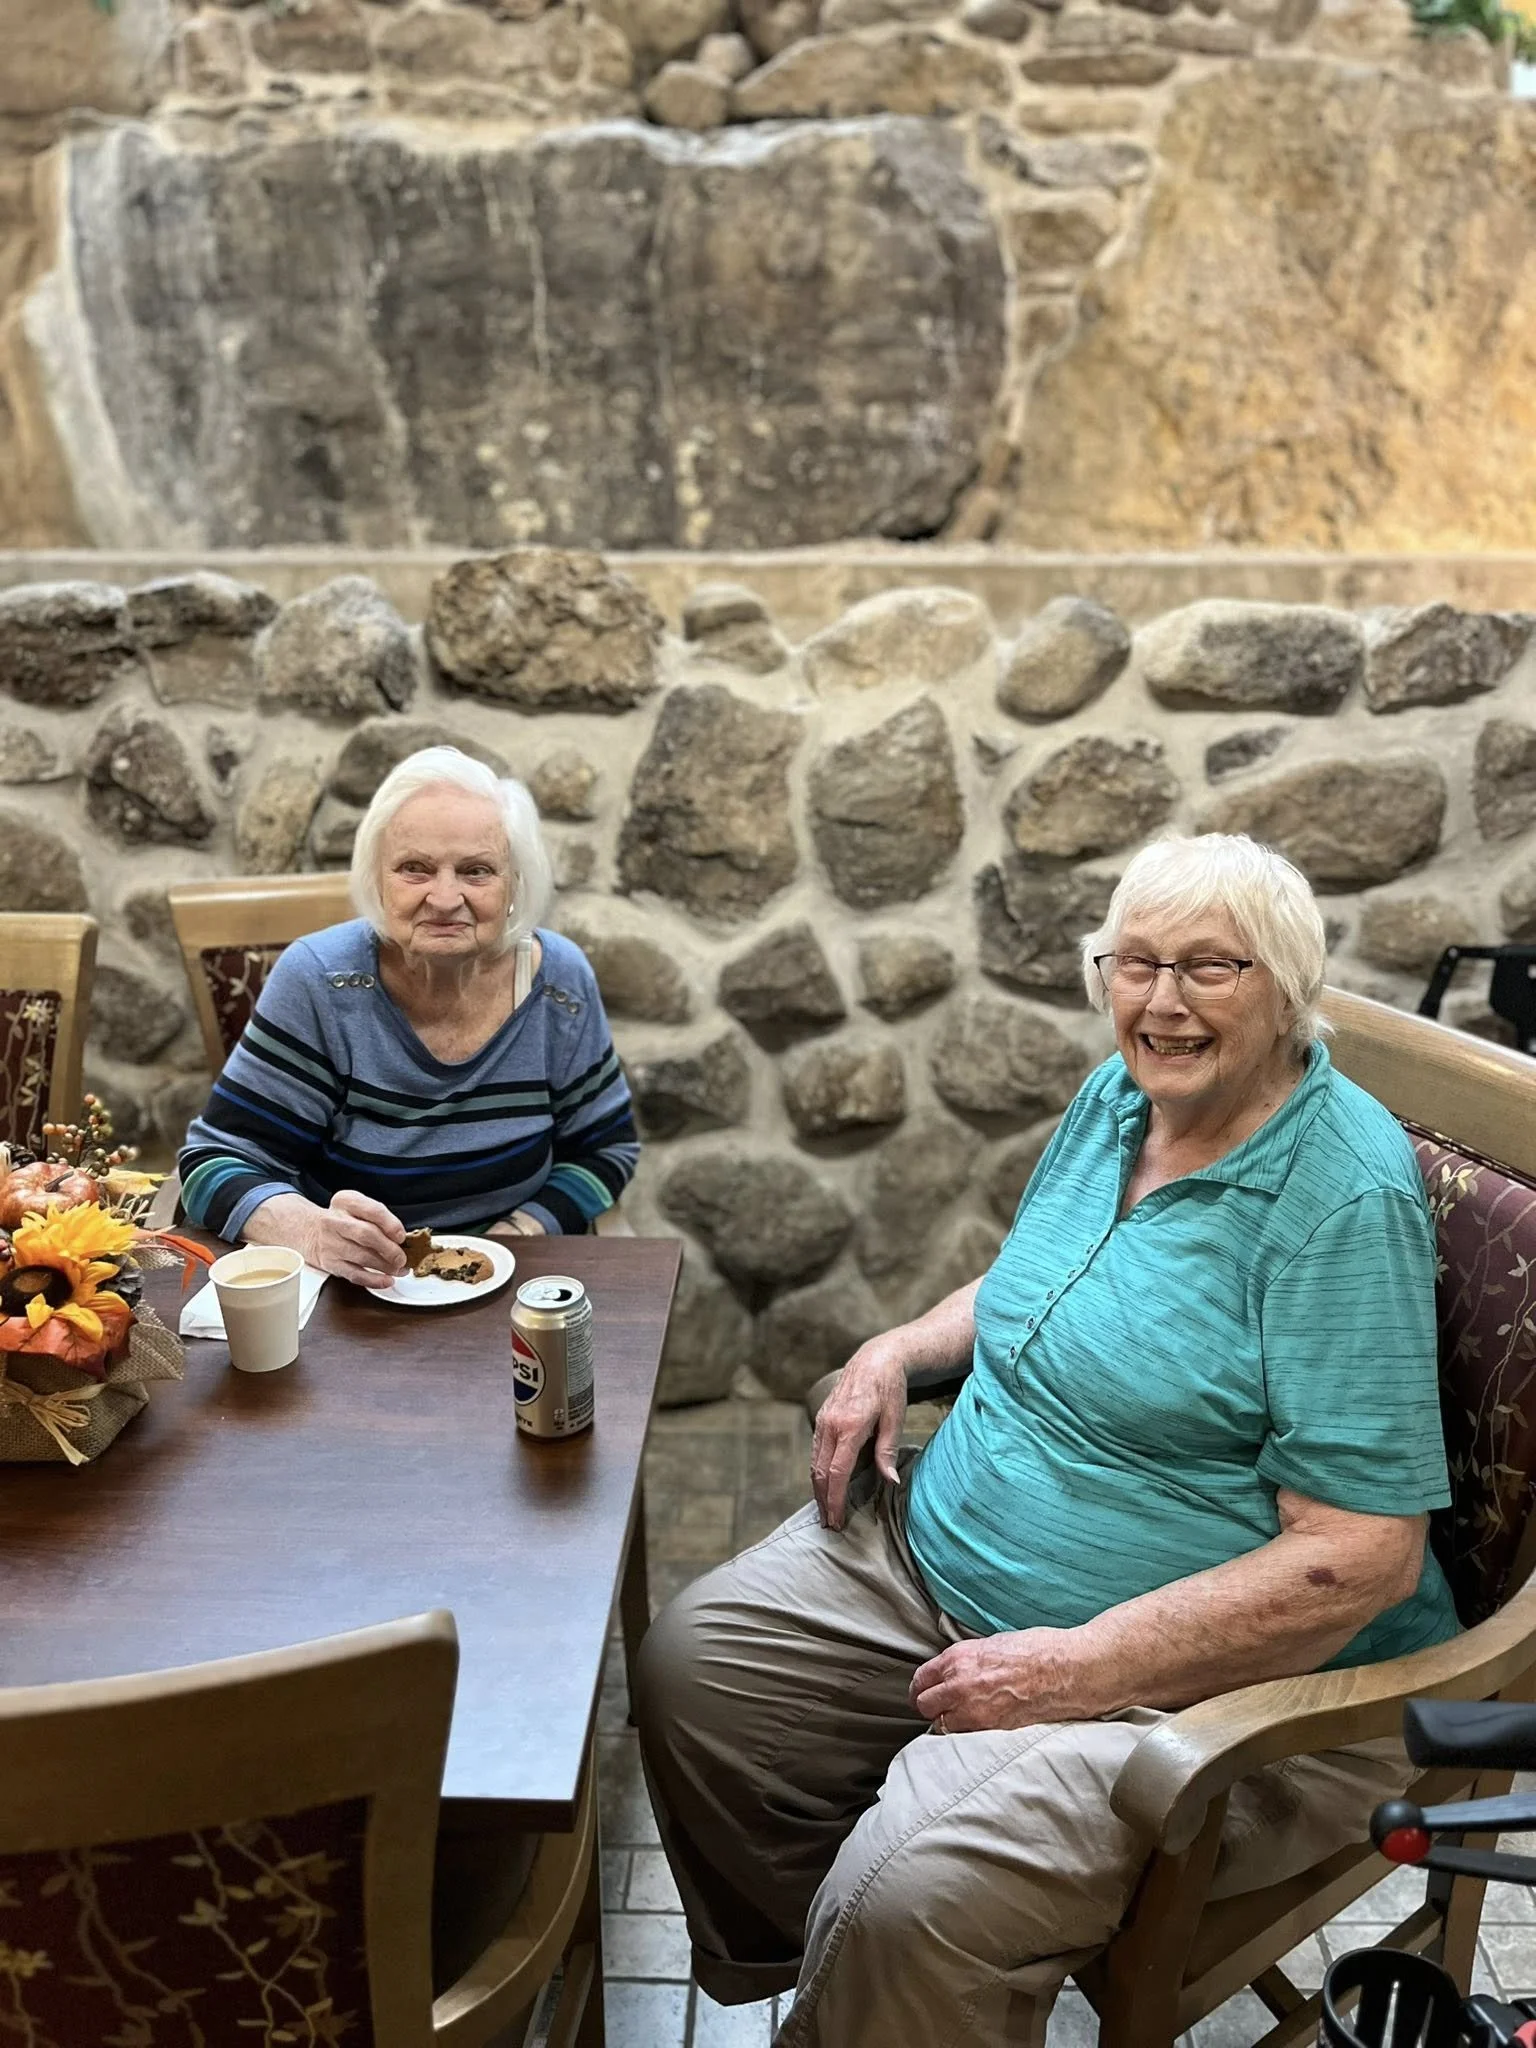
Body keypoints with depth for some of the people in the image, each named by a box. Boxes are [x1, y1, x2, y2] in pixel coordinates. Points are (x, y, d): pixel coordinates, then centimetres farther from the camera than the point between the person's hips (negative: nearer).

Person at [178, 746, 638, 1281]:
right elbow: (216, 1162, -11)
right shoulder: (317, 982, -12)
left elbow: (605, 1147, 6)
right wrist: (314, 1233, -30)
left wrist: (516, 1237, -12)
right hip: (342, 1298, -1)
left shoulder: (558, 979, -5)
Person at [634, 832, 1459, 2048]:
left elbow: (1360, 1557, -23)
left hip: (1218, 1678, -8)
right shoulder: (1121, 1094, 4)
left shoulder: (1342, 1195, -21)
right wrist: (901, 1348, 4)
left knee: (910, 1896, -28)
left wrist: (1079, 1670, -25)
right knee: (690, 1668, 2)